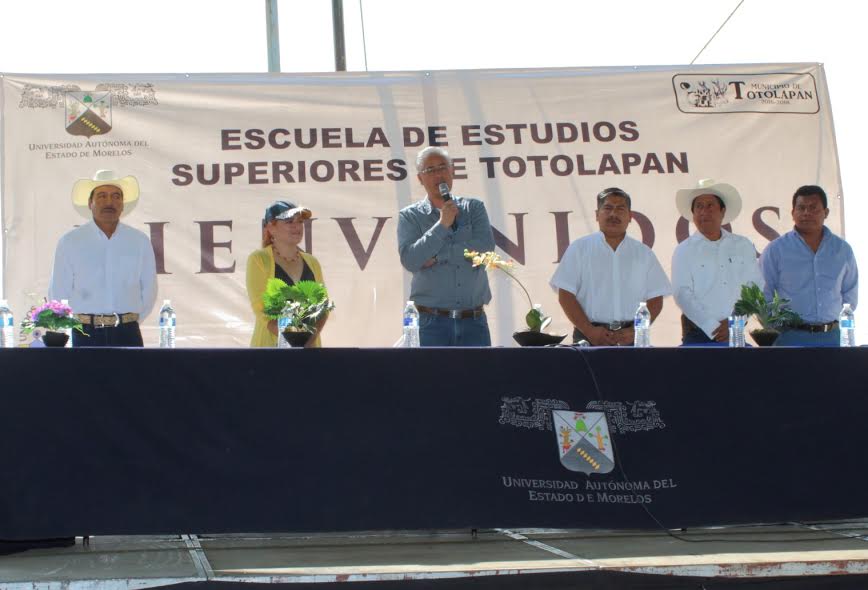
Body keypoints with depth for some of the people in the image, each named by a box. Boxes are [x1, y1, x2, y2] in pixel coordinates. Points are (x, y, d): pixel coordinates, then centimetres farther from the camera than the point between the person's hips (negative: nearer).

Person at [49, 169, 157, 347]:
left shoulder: (140, 242, 8)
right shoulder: (69, 242, 4)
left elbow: (149, 291, 11)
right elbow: (58, 293, 6)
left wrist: (129, 320, 9)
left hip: (127, 334, 1)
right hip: (85, 335, -1)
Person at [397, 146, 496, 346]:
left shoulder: (474, 208, 11)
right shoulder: (410, 216, 6)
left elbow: (486, 246, -6)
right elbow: (410, 260, -9)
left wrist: (438, 256, -9)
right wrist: (442, 224, -11)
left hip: (474, 321, 1)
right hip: (432, 323, -1)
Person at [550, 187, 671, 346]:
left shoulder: (644, 254, 14)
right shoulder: (579, 249, 8)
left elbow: (655, 299, 10)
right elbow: (565, 295, 1)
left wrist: (635, 332, -6)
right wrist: (589, 331, -10)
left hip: (630, 338, 2)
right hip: (589, 338, -2)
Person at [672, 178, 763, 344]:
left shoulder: (743, 246, 12)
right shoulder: (684, 251, 3)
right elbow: (682, 295, -6)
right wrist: (713, 327, -13)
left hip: (736, 333, 2)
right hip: (698, 334, -2)